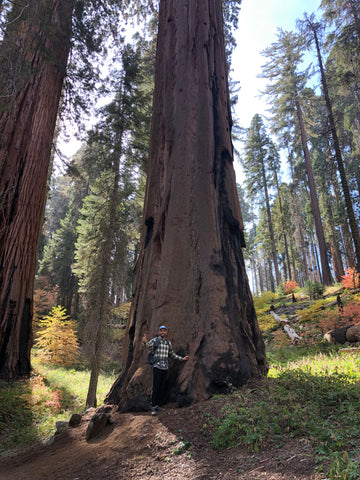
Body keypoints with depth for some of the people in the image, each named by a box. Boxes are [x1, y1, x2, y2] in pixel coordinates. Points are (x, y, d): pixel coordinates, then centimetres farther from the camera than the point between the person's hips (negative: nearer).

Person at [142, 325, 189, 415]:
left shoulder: (168, 343, 9)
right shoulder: (155, 340, -9)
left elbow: (172, 354, 21)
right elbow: (148, 346, -26)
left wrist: (182, 358, 16)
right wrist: (145, 342, -50)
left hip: (165, 368, 6)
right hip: (157, 367, -5)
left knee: (161, 388, 11)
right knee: (155, 388, -4)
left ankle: (156, 405, 22)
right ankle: (153, 408, 5)